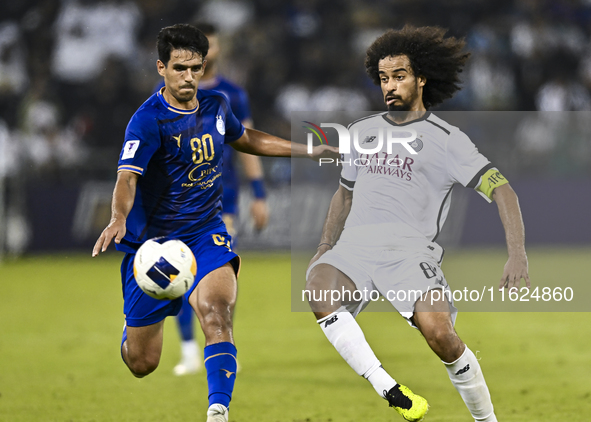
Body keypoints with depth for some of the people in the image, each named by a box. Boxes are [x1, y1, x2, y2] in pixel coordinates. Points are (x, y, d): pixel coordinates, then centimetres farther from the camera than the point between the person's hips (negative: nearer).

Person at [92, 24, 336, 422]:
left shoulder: (216, 105, 1)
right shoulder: (148, 120, -18)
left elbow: (245, 138, 24)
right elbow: (128, 177, -32)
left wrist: (307, 150, 21)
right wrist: (118, 218, -52)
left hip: (206, 234, 3)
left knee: (217, 311, -30)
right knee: (142, 364, 6)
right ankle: (132, 327, 44)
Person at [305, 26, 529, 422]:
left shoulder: (445, 139, 4)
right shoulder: (363, 130, 21)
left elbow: (500, 189, -4)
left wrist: (517, 253, -17)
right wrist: (324, 249, 26)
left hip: (410, 249, -4)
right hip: (354, 245, 4)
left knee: (439, 332, -28)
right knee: (318, 286, -31)